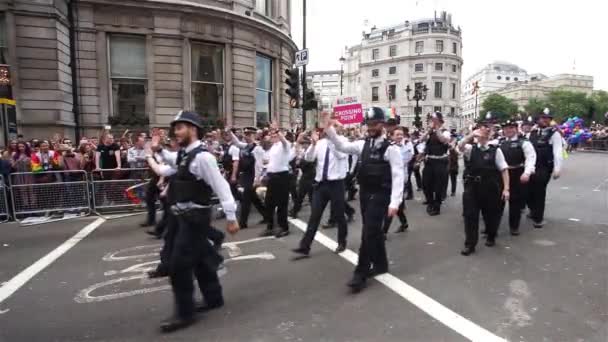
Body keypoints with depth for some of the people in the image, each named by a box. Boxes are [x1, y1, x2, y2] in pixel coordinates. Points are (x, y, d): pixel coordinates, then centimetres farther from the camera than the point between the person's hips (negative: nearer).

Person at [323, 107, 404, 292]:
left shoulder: (391, 148, -12)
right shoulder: (364, 144, 8)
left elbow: (398, 176, -15)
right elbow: (343, 146, 3)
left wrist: (394, 203, -20)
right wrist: (329, 129, -11)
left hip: (380, 195, -7)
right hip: (364, 193, 7)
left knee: (368, 232, -7)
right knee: (374, 231, 18)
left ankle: (361, 274, 2)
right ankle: (380, 264, 35)